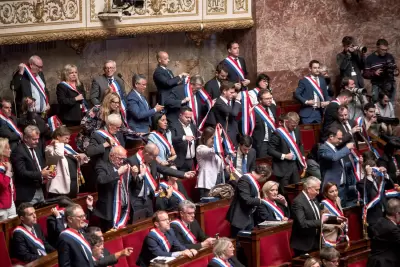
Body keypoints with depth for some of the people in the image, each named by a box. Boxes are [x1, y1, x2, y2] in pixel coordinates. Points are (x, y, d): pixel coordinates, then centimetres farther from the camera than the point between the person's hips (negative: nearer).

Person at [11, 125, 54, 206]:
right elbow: (22, 173, -20)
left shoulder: (37, 148, 14)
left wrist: (46, 173, -2)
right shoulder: (18, 152, -13)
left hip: (40, 190, 8)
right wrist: (41, 174, -21)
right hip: (27, 193, -8)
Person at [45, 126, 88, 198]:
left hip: (74, 183, 9)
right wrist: (58, 143, -13)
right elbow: (58, 155, -32)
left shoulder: (67, 147, 18)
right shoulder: (50, 148, -9)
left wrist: (82, 156, 5)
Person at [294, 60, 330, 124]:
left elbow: (326, 94, 17)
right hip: (307, 112, -5)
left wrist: (327, 101, -3)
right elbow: (296, 94, -7)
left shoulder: (322, 80, 13)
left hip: (319, 112, 5)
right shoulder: (304, 81, -3)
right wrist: (306, 101, -17)